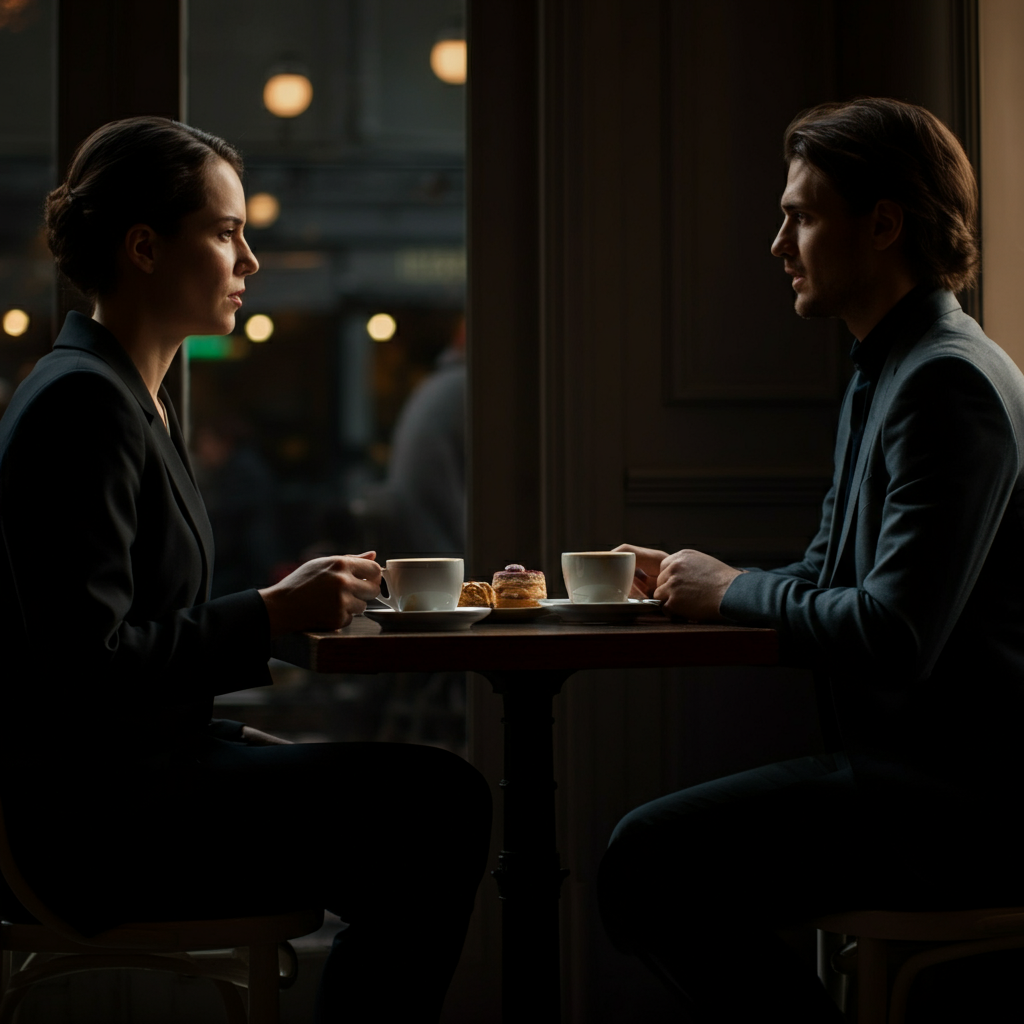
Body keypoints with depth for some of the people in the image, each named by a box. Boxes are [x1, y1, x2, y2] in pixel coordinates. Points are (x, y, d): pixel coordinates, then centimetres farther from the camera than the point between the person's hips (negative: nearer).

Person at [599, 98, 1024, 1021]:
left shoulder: (949, 385, -17)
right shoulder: (886, 376, 18)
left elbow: (893, 638, -25)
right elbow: (826, 581, 23)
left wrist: (732, 592, -9)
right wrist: (686, 579, 8)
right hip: (911, 763, 11)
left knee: (649, 865, -20)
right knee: (660, 846, 15)